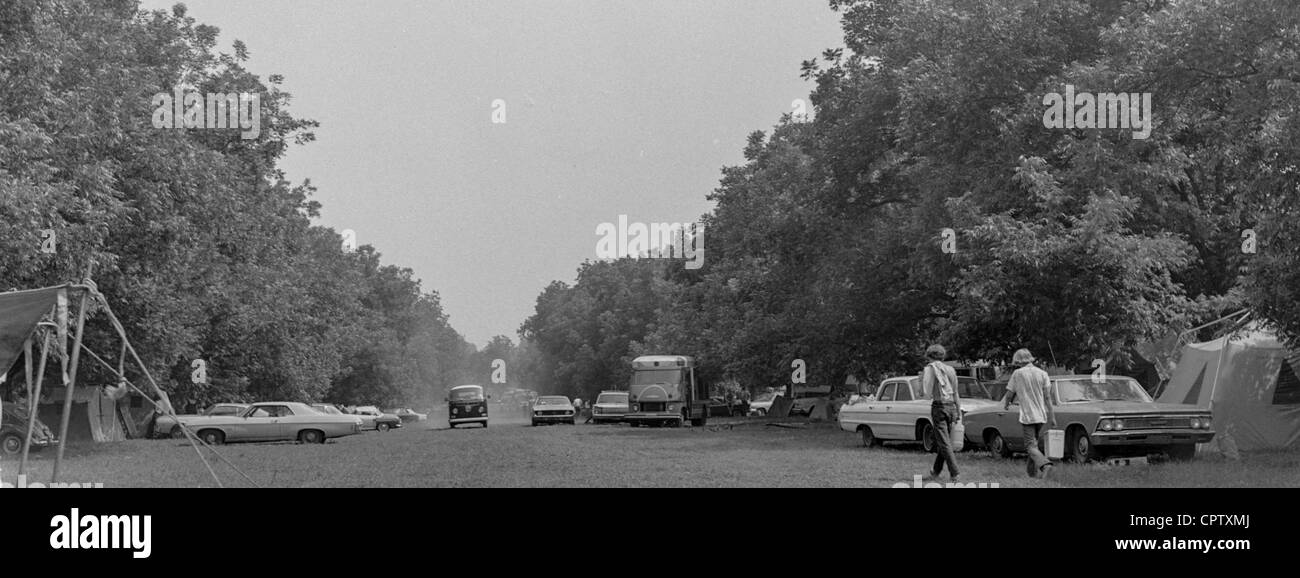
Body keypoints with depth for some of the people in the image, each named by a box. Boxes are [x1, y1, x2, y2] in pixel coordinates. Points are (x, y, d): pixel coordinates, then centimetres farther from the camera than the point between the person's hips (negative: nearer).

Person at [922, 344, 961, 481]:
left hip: (939, 406, -6)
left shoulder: (930, 369, -5)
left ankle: (954, 473, -14)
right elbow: (956, 393, 12)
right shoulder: (951, 369, 11)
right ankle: (936, 470, 30)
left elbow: (926, 391, -7)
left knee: (944, 442, -5)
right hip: (951, 406, 6)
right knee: (944, 440, 17)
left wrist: (922, 378, 10)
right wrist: (959, 412, 16)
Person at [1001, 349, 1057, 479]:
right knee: (1036, 443, 18)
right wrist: (1052, 417, 0)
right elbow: (1047, 397, -1)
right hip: (1041, 415, 4)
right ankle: (1032, 471, 23)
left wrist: (1006, 405, 25)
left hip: (1027, 415, -4)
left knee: (1031, 446, -5)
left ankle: (1044, 464, -28)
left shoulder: (1017, 374, -5)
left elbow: (1009, 395, 2)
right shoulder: (1042, 374, 3)